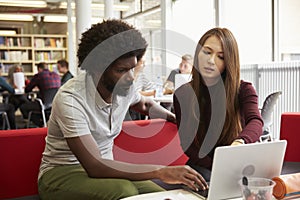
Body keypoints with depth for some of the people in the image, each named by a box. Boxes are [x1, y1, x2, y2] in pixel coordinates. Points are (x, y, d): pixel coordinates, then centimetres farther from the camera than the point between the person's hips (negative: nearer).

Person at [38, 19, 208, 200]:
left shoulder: (124, 87, -5)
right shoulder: (71, 99, -27)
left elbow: (145, 104, 22)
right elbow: (95, 166, -33)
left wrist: (175, 118, 11)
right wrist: (160, 171, -36)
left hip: (103, 168, 5)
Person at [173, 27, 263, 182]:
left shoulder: (244, 90, -3)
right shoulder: (183, 95, -1)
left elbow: (255, 121, -23)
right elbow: (187, 144, -5)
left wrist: (240, 142, -48)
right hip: (203, 169, 0)